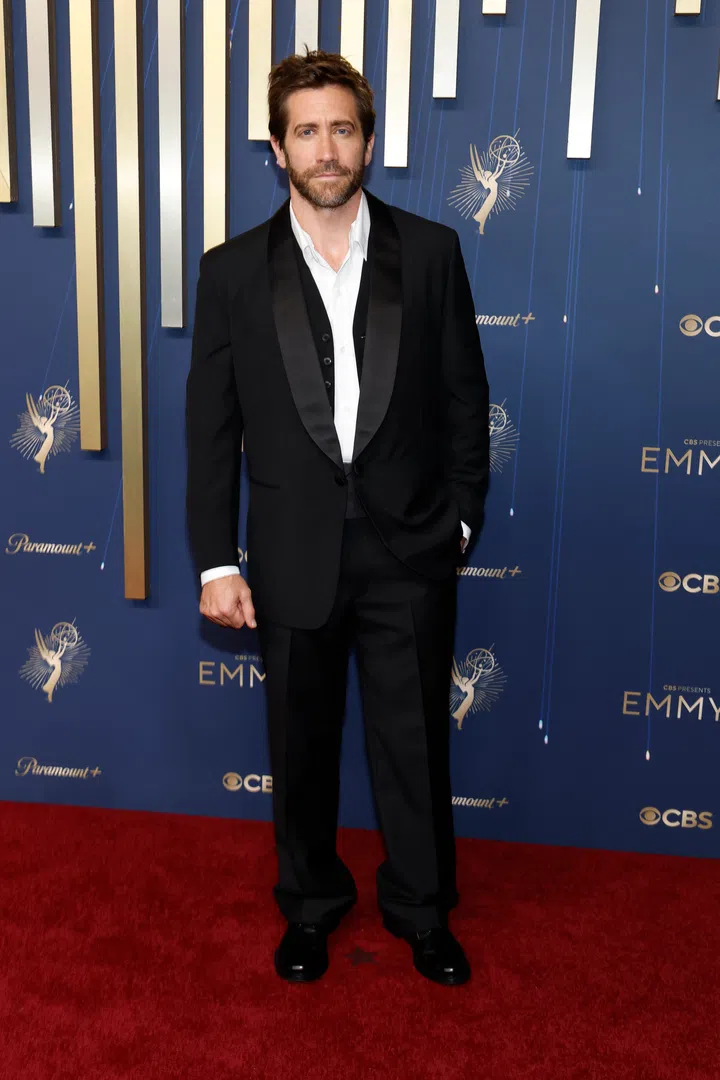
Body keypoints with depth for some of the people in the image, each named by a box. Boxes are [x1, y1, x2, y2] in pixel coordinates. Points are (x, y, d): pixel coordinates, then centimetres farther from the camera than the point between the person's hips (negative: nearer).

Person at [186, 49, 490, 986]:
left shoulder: (430, 251, 0)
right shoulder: (233, 271, 0)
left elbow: (465, 393, 4)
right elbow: (211, 426, -1)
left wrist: (462, 516, 1)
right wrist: (216, 561, -3)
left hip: (410, 551, 0)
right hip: (292, 556, 1)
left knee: (416, 743, 12)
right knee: (301, 746, 15)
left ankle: (421, 907, 35)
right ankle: (312, 903, 38)